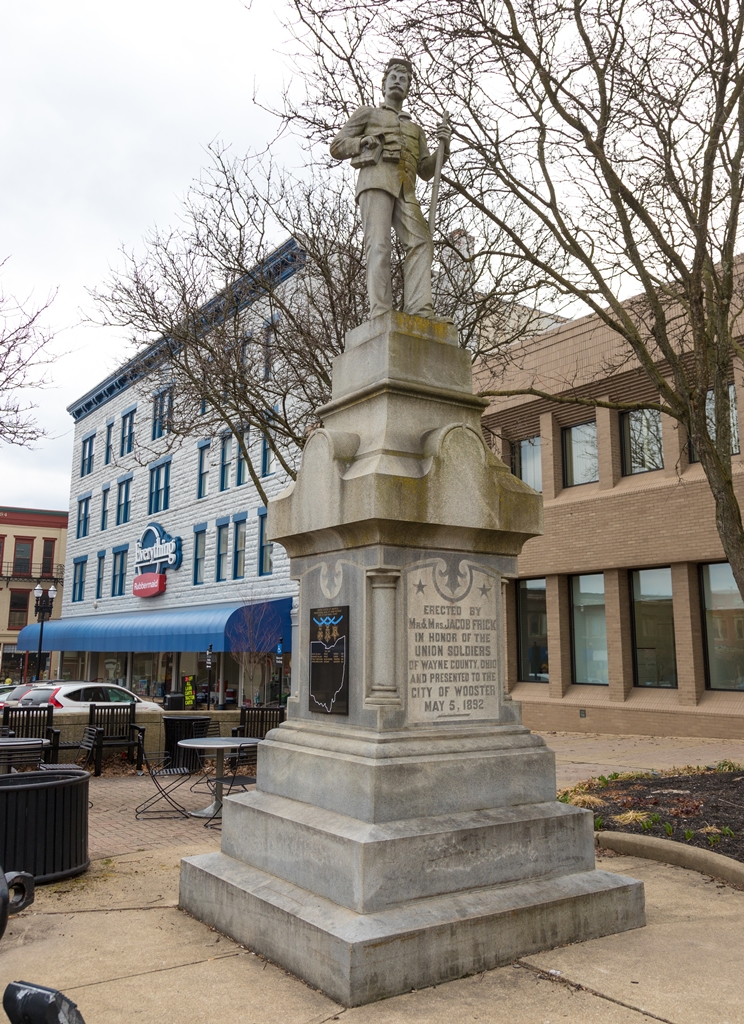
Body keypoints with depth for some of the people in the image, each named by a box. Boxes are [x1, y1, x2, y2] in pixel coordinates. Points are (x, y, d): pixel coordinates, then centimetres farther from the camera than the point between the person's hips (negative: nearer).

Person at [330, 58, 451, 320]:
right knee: (379, 243, -21)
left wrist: (444, 147, 8)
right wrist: (369, 140, 1)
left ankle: (420, 311, -33)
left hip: (405, 190, 4)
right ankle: (380, 313, -32)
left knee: (420, 242, -19)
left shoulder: (415, 129, 35)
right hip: (375, 180, -4)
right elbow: (337, 148, 16)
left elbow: (426, 172, 25)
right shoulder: (367, 113, 25)